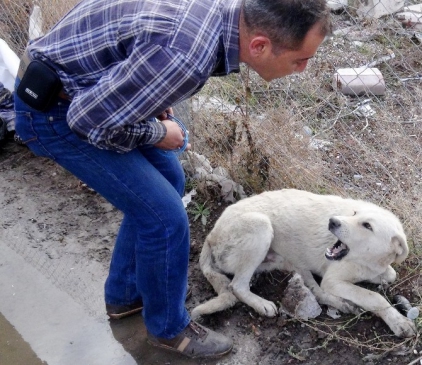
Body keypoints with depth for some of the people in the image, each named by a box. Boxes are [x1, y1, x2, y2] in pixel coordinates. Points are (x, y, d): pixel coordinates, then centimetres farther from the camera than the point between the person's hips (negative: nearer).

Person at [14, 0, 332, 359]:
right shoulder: (185, 58, -35)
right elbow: (90, 117, -27)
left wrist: (157, 102, 2)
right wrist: (157, 133, -11)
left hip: (97, 86, 9)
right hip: (55, 107, -9)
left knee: (168, 181, 16)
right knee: (165, 215, -7)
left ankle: (125, 294, 35)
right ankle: (168, 327, 19)